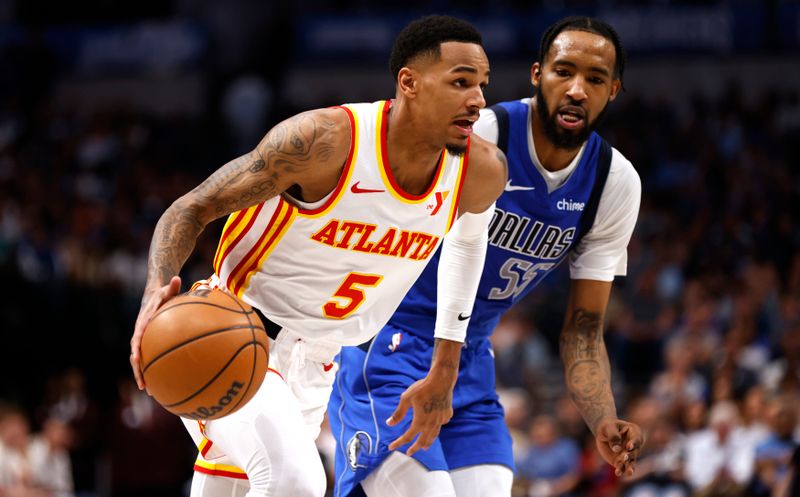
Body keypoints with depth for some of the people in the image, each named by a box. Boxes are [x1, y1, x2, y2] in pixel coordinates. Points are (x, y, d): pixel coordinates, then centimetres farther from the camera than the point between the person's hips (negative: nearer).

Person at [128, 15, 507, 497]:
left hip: (312, 366, 7)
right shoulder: (324, 140, -24)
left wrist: (445, 370, 15)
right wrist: (157, 292, -37)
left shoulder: (480, 171, -8)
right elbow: (192, 208, -16)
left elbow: (468, 234, 18)